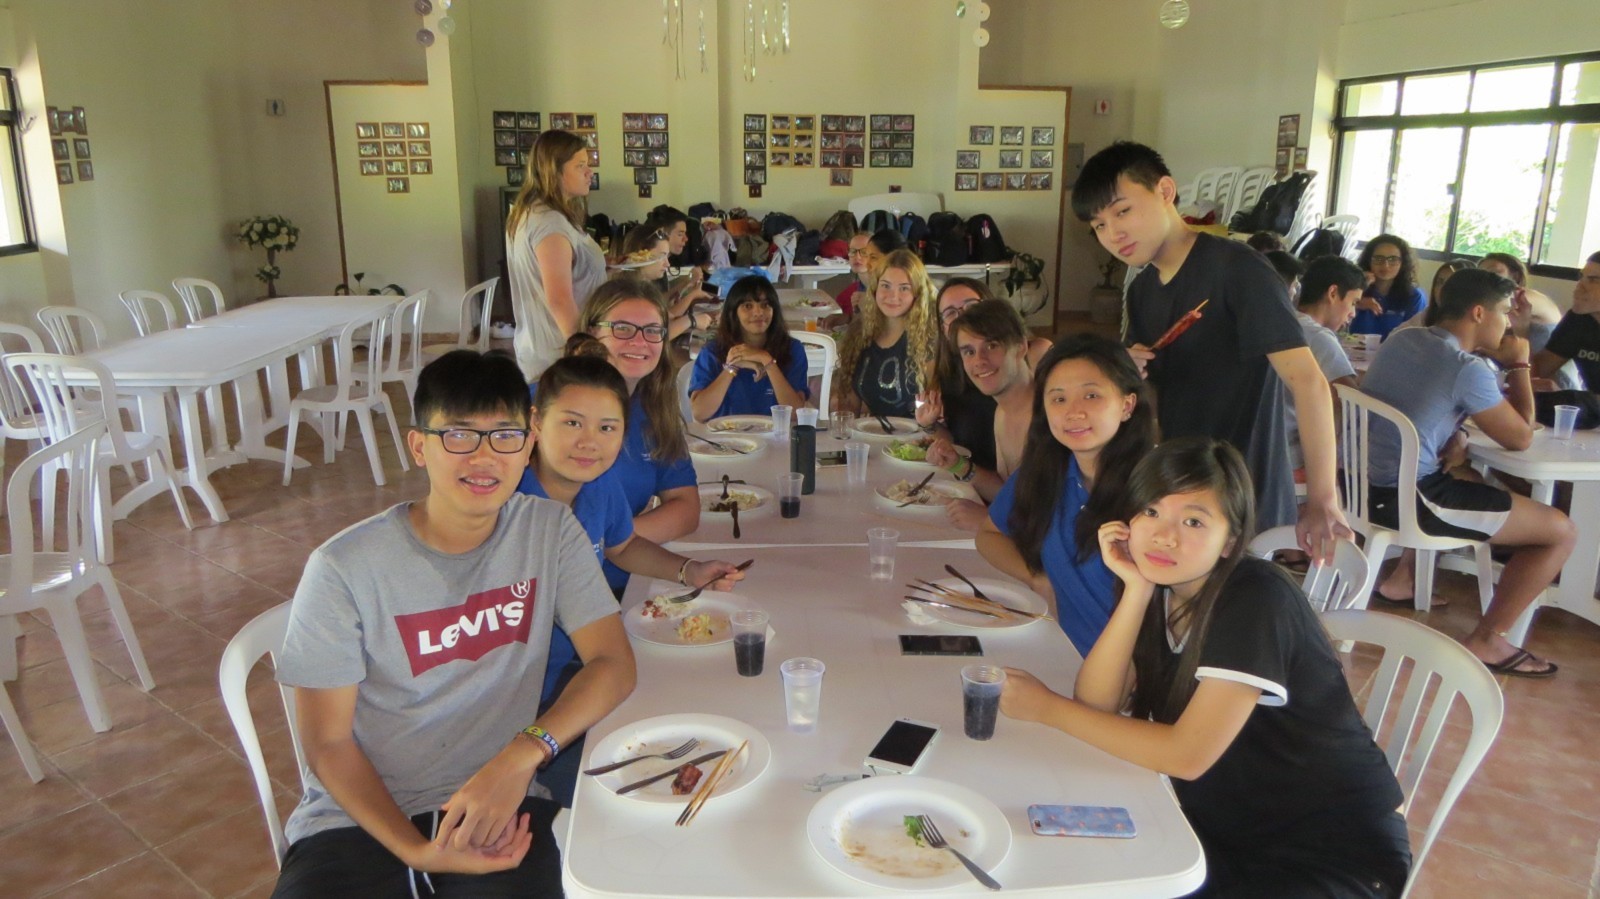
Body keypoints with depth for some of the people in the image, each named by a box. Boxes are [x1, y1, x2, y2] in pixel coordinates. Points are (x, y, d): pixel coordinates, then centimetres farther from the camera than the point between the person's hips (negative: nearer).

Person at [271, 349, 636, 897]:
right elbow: (327, 744, -5)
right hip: (361, 814, 0)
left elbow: (614, 664, -6)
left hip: (498, 800, 1)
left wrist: (523, 754, -22)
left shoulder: (550, 530, -3)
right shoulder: (344, 568, -11)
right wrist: (415, 851, -18)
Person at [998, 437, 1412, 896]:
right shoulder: (1160, 586, -2)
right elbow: (1096, 707, -11)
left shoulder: (1257, 601, -24)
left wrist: (1047, 707, -20)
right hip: (1233, 834, 6)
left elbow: (1185, 755, -27)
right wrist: (1136, 588, -20)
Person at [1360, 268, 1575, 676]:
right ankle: (1486, 642, 9)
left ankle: (1403, 578, 33)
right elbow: (1521, 438, -2)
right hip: (1403, 501, -8)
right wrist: (1519, 367, 7)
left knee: (1478, 484, 36)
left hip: (1361, 483, 9)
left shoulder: (1403, 337, 9)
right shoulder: (1469, 369, -15)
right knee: (1561, 531, 4)